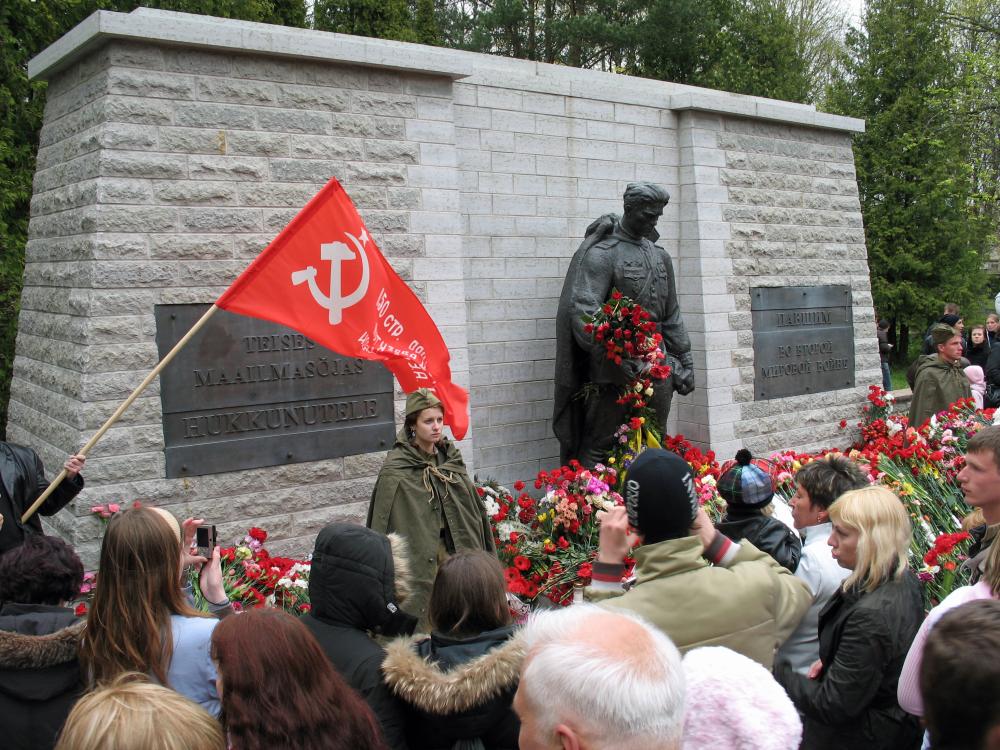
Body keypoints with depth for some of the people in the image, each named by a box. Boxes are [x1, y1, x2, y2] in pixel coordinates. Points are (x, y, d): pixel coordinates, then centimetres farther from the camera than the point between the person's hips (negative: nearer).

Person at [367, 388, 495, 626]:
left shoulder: (450, 457, 7)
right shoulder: (396, 468, -11)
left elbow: (473, 507, 14)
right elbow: (384, 524, -11)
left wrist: (482, 556, 12)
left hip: (455, 549, 5)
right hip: (419, 555, -5)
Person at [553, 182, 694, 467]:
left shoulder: (660, 256, 16)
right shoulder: (602, 253, -7)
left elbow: (672, 316, 20)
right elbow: (583, 310, -19)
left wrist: (684, 363, 15)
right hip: (614, 371, -7)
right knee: (598, 447, -3)